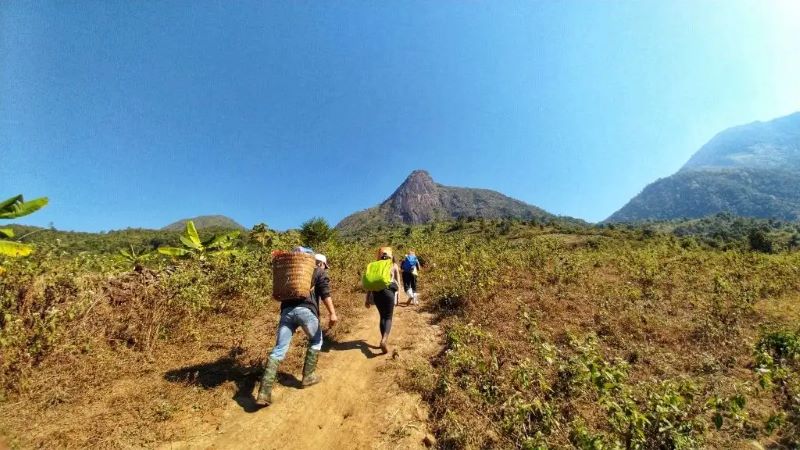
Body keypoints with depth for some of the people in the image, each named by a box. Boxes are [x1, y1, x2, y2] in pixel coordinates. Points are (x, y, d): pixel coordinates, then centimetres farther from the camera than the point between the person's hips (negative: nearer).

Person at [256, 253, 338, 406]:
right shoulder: (321, 273, 14)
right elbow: (325, 294, -4)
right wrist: (332, 313, -10)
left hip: (287, 310, 4)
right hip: (306, 310, -4)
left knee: (278, 350, 5)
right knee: (316, 341, 22)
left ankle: (264, 393, 0)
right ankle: (308, 376, 26)